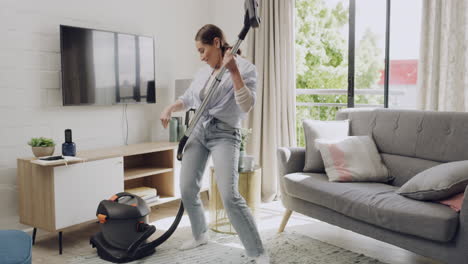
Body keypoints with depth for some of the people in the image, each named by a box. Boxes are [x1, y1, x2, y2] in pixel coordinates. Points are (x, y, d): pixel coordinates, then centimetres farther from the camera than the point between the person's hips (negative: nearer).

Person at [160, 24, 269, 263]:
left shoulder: (245, 67, -7)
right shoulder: (203, 72, 11)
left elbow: (246, 106, -20)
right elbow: (187, 99, 24)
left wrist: (233, 70, -24)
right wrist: (169, 109, 5)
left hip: (225, 135, -6)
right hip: (198, 131, 6)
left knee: (230, 196, -19)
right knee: (187, 189, 6)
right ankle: (200, 235, 32)